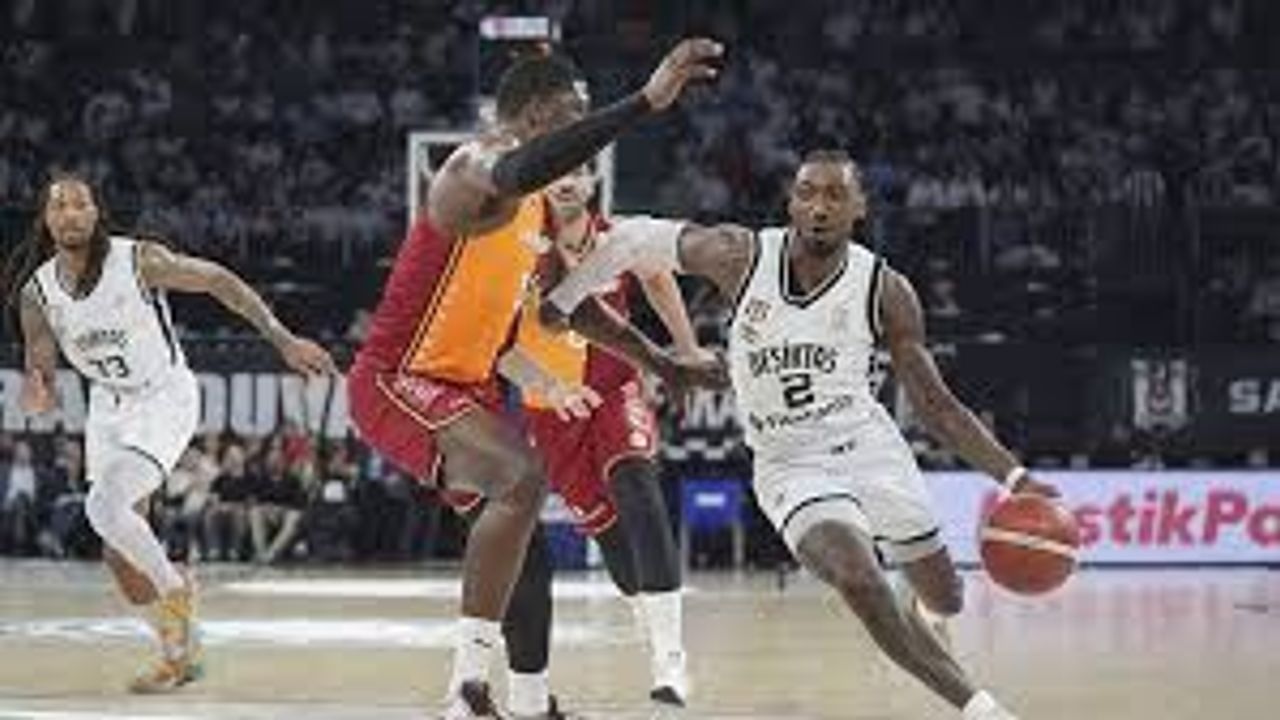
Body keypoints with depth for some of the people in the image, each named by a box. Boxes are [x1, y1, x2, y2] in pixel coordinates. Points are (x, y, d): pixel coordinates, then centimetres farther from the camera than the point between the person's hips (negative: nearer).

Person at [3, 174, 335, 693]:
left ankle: (175, 591, -2)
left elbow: (218, 281, -10)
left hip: (165, 401, -6)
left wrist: (283, 340, -11)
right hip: (109, 408, 6)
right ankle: (179, 652, 24)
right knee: (118, 554, 6)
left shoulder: (137, 260, -20)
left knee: (106, 506, -26)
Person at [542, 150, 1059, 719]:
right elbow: (637, 237, 0)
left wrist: (1013, 476, -17)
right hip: (790, 467, -2)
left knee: (944, 599, 12)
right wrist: (559, 302, 5)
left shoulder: (885, 292, -10)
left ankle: (918, 612, 53)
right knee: (859, 581, -29)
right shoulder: (741, 258, -13)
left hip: (870, 446, 2)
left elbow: (937, 407, -6)